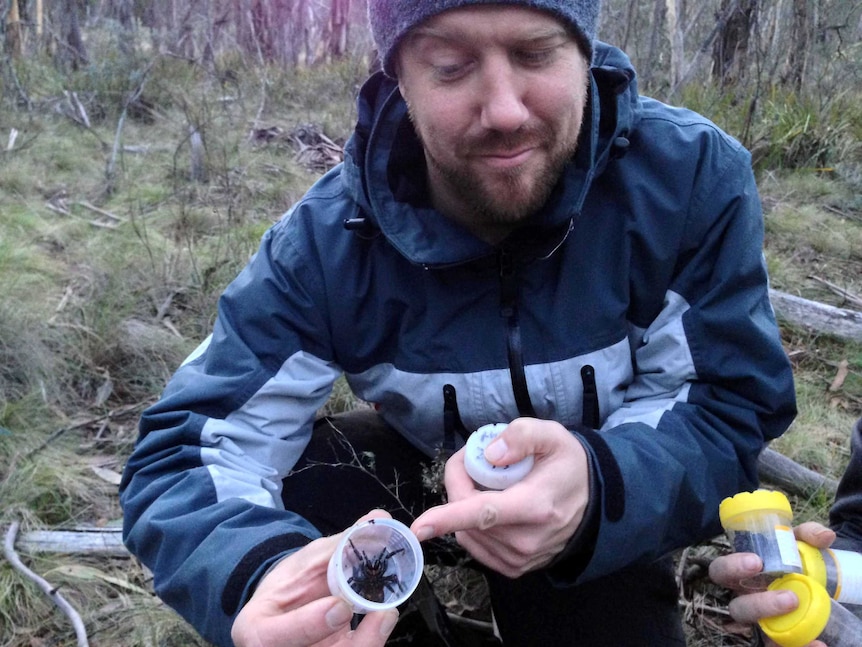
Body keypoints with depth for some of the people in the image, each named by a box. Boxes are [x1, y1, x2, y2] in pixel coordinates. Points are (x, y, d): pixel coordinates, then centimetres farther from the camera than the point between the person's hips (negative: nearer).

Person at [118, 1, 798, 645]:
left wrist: (599, 486, -47)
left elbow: (729, 407, -23)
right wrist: (260, 574, -52)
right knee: (260, 522, -26)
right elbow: (186, 454, -27)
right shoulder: (328, 239, -25)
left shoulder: (693, 176, -26)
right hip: (417, 472, 0)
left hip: (604, 508, 1)